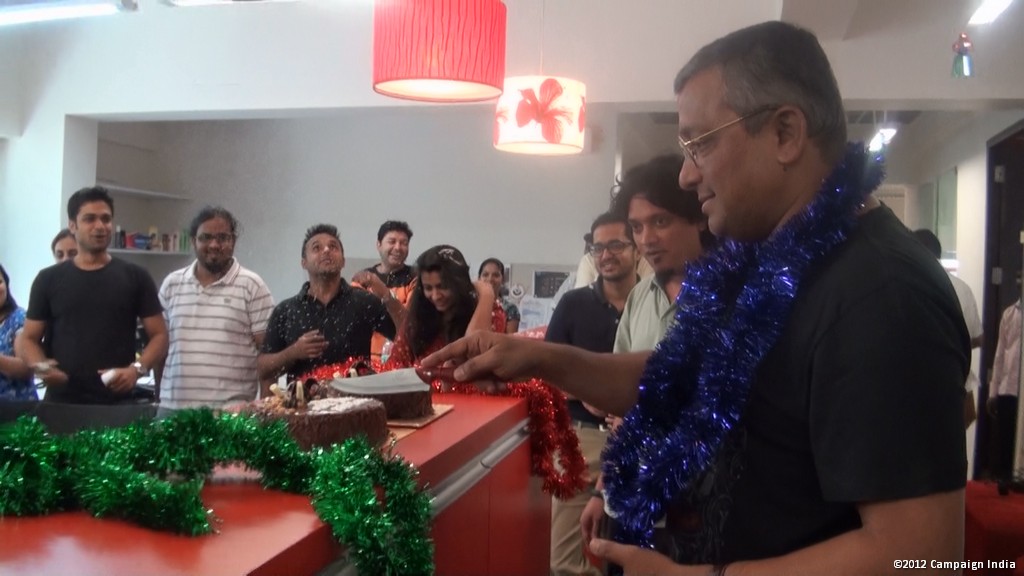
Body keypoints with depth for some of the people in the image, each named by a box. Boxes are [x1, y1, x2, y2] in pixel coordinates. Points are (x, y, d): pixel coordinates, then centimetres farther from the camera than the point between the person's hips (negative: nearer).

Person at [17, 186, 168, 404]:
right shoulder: (49, 279, 9)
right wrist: (40, 366, -10)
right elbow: (28, 339, 11)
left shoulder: (135, 277, 6)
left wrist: (137, 369, -13)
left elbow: (159, 336, 5)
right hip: (61, 401, 1)